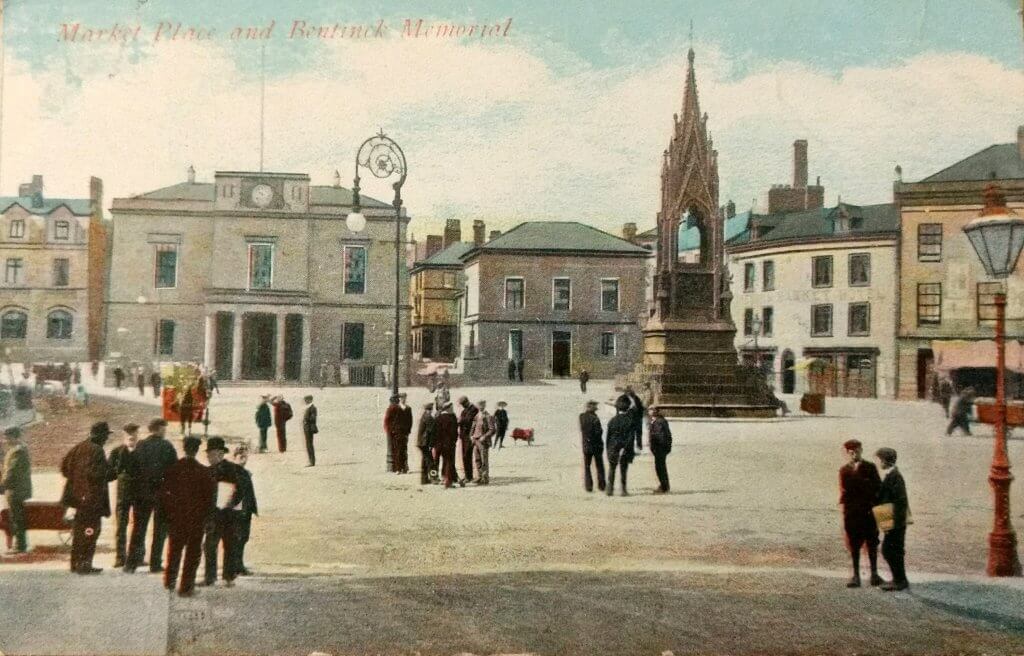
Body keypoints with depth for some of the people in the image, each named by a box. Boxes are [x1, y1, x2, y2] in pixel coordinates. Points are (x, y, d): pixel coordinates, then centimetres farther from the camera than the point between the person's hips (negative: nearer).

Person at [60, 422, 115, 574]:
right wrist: (111, 472, -11)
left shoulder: (78, 447, 11)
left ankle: (76, 562, 25)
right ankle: (84, 564, -4)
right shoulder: (96, 450, -16)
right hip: (92, 496, -9)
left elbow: (64, 466, 14)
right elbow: (93, 472, -24)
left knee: (79, 529, 17)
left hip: (79, 494, 9)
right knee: (91, 529, -4)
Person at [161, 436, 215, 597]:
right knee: (192, 552, 6)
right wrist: (205, 515, 3)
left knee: (174, 549, 21)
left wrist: (169, 511, 9)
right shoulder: (204, 472, -11)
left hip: (175, 517, 3)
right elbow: (210, 496, -8)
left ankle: (169, 581, 31)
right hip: (196, 518, -3)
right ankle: (185, 587, 7)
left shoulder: (172, 469, -4)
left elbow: (163, 493, -1)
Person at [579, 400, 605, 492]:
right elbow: (599, 432, -19)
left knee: (586, 466, 11)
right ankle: (601, 485, 13)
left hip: (586, 445, 2)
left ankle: (588, 486, 5)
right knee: (599, 466, 12)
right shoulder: (595, 418, -15)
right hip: (597, 445, -2)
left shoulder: (582, 417, -4)